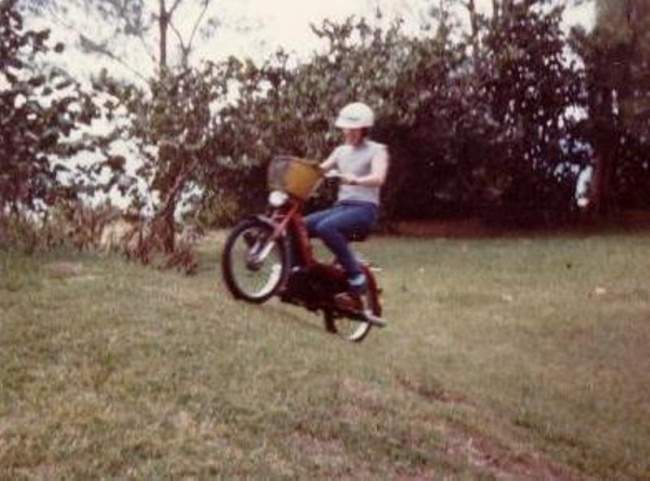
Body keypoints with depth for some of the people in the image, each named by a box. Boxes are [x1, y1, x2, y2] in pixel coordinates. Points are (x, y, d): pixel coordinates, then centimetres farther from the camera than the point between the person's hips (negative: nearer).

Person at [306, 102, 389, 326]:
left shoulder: (377, 150, -1)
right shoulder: (341, 150, 18)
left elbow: (378, 178, -20)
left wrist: (356, 180, -39)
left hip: (364, 208, -6)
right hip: (340, 206, 6)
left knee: (325, 228, -34)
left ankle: (357, 278, -25)